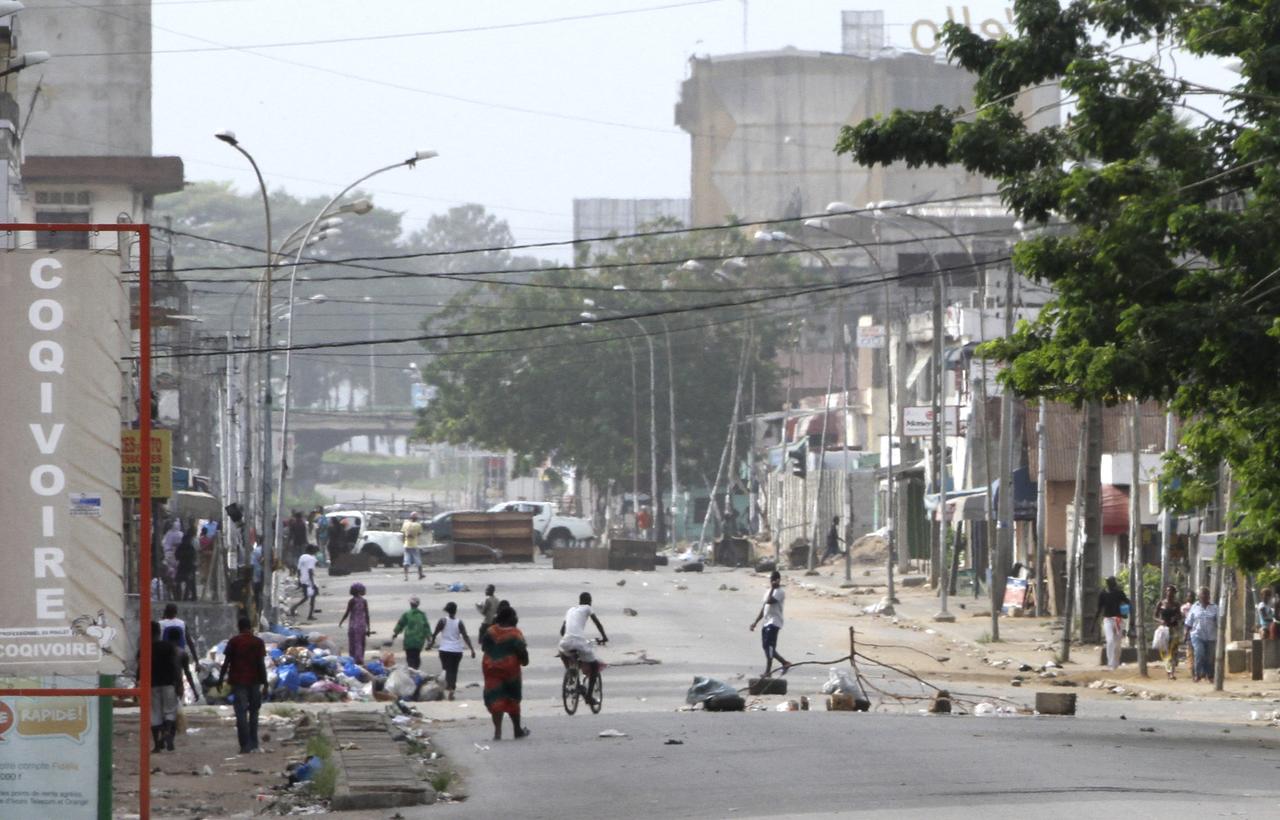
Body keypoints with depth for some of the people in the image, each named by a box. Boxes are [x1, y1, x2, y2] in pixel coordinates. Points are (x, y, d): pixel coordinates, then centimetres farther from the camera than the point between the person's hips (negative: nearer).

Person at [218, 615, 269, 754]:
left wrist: (220, 679, 7)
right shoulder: (258, 642, 0)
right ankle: (253, 743, 16)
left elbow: (227, 662, -1)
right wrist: (264, 683, -1)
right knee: (253, 711, 16)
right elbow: (261, 664, -3)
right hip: (254, 681, 2)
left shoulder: (234, 642, -2)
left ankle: (245, 745, -12)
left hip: (238, 681, -2)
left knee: (241, 713, -3)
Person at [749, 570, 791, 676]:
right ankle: (785, 663, 20)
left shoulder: (779, 592, -9)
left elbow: (769, 601, -27)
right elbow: (763, 609, 23)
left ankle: (767, 671, -12)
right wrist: (755, 622, 19)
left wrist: (772, 588, -18)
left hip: (774, 623, -9)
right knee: (766, 646, 10)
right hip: (766, 623, 9)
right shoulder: (769, 592, 19)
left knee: (769, 646, -14)